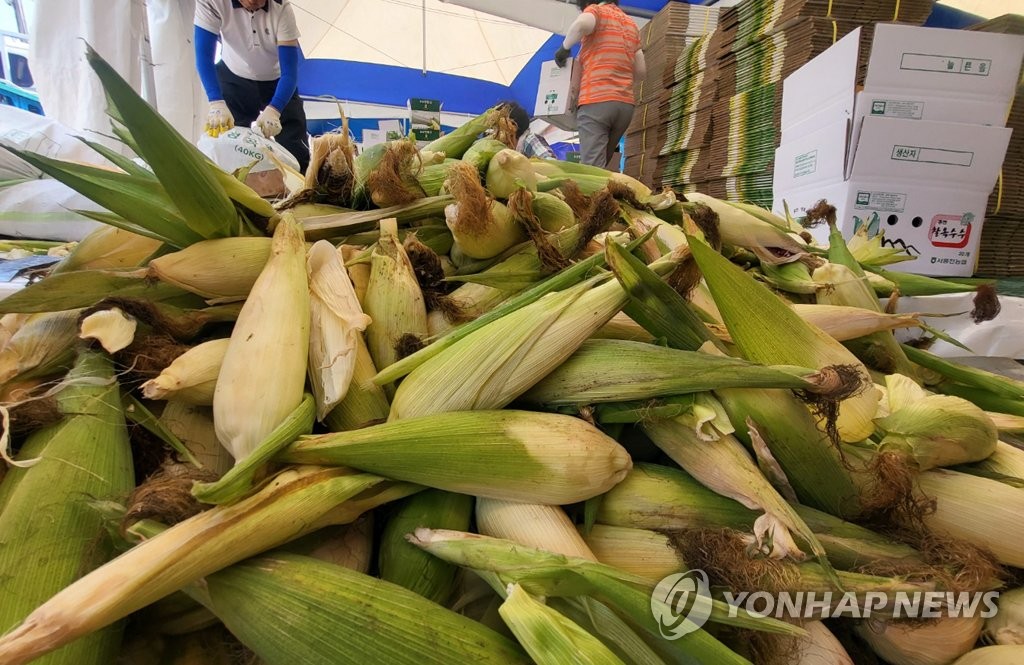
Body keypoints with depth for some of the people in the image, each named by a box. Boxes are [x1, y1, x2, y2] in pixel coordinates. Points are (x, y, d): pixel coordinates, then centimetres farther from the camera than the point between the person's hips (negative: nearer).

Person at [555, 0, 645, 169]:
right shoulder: (631, 23, 25)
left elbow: (583, 24, -17)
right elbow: (641, 71, 23)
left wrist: (565, 47, -1)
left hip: (596, 100, -6)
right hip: (626, 103, 7)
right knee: (601, 167, 13)